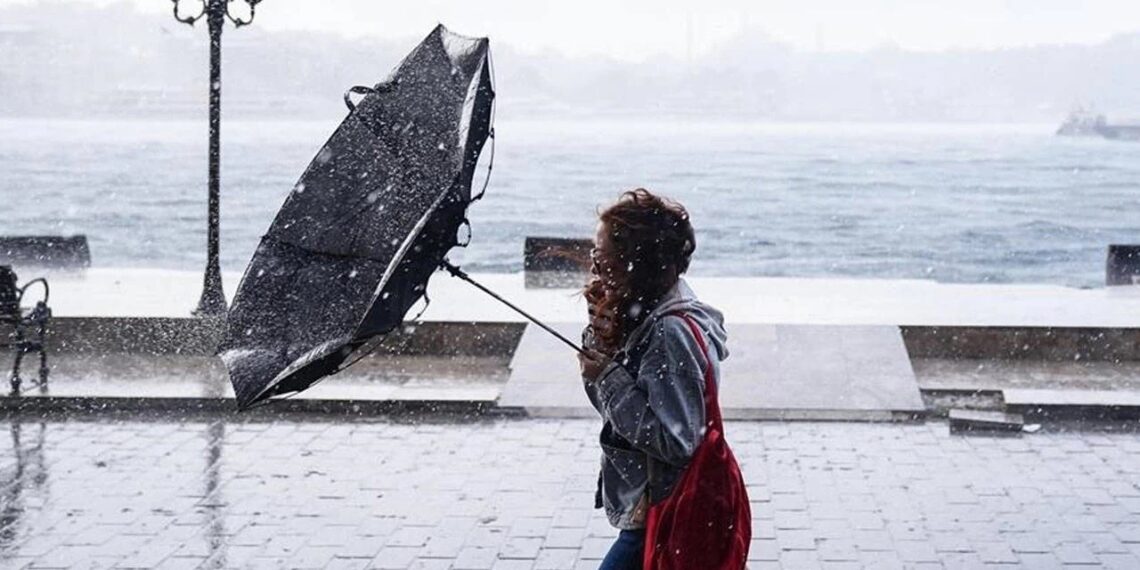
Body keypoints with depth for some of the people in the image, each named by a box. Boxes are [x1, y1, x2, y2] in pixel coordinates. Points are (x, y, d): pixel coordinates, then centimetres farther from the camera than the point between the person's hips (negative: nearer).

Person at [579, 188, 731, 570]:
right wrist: (600, 341, -5)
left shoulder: (671, 332, -25)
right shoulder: (647, 316, 5)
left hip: (662, 517, -10)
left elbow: (675, 441, -28)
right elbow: (609, 405, 12)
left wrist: (609, 377, -23)